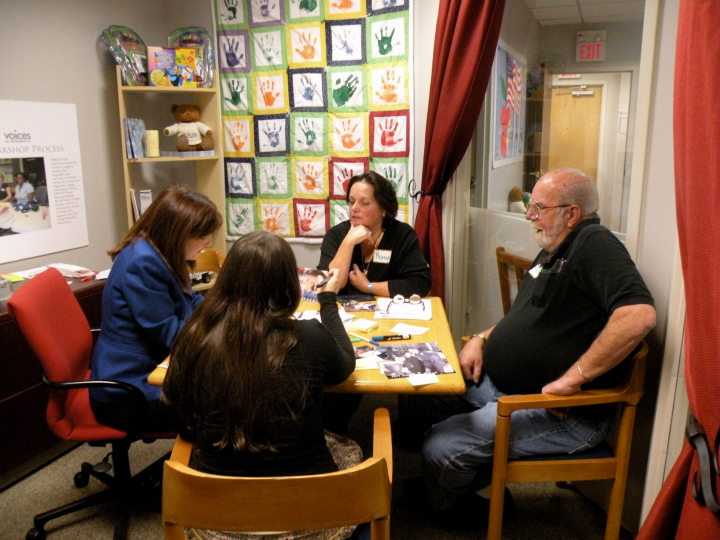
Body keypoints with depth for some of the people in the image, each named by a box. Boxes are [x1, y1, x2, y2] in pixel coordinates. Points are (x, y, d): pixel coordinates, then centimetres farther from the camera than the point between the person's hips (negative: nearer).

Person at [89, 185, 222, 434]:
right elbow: (169, 334, -21)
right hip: (128, 394, -9)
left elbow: (190, 303, 16)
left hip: (143, 373, 9)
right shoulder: (142, 263, -24)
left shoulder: (159, 255, 6)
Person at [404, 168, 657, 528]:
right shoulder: (553, 252, 14)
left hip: (560, 414, -10)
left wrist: (572, 378, -29)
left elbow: (639, 314, -33)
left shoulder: (594, 244, -17)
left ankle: (454, 511, 18)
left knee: (441, 449, -18)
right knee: (419, 397, 10)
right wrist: (482, 339, 8)